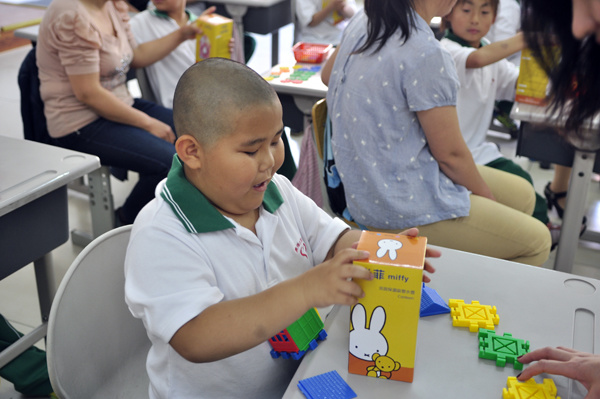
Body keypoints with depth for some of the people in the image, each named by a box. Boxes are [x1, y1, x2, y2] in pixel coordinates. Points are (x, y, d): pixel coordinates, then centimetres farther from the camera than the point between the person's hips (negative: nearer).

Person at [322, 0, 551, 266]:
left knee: (523, 194, 17)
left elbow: (328, 75, 20)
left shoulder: (363, 22, 0)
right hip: (403, 208, -10)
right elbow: (450, 153, -17)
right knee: (537, 241, 0)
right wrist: (486, 194, 2)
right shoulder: (426, 54, -26)